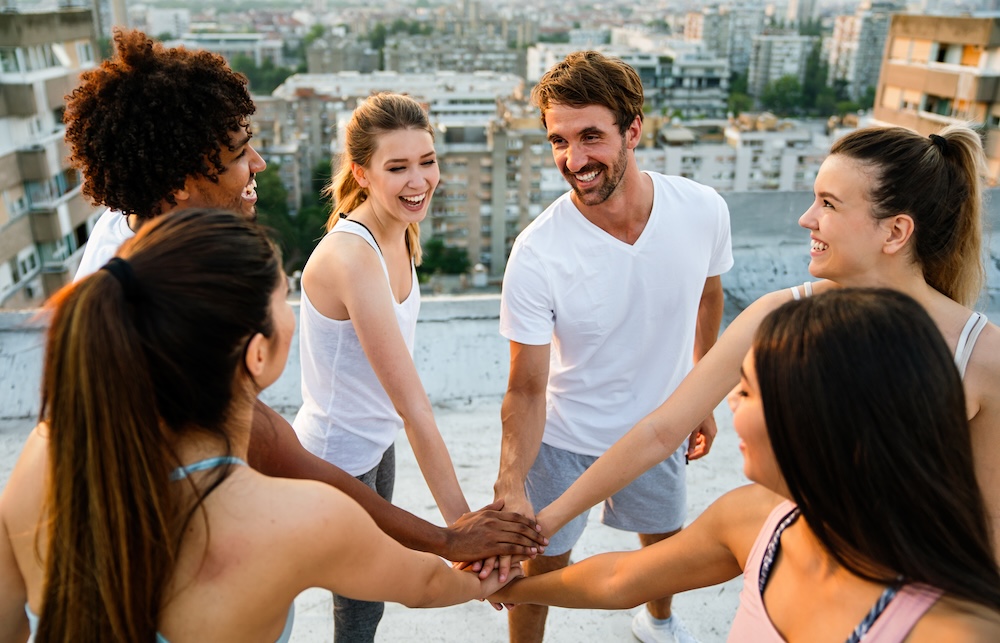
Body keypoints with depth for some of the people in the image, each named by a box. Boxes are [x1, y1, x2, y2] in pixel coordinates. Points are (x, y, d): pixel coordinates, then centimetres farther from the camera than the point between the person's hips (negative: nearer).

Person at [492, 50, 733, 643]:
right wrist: (510, 487, -40)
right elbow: (527, 390, -25)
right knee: (542, 565, 13)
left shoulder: (704, 210, -20)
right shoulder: (537, 254, -31)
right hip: (566, 437, -3)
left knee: (665, 537, 28)